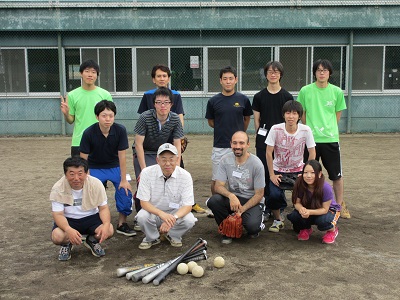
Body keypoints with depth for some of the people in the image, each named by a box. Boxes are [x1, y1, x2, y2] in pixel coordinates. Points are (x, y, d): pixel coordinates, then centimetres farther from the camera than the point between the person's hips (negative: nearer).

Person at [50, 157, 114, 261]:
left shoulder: (96, 184, -16)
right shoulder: (58, 189, -19)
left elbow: (103, 208, -9)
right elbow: (58, 214, -18)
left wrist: (106, 225, -31)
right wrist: (68, 230, -40)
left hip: (91, 217, 1)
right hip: (68, 220, -1)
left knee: (109, 230, -27)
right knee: (57, 237, -32)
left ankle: (92, 241, 9)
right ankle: (66, 244, 7)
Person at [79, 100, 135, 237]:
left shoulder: (120, 130, -20)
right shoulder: (89, 133, -22)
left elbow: (122, 156, -15)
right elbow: (83, 159, -15)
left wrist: (123, 180, -12)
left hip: (115, 167, 1)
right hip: (95, 168, -1)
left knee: (125, 191, -16)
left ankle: (122, 224, 4)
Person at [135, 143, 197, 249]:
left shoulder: (185, 176, -17)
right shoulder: (146, 173, -17)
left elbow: (187, 205, -18)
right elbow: (144, 202, -17)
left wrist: (174, 218, -39)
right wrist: (162, 214, -36)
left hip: (176, 213, 0)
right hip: (154, 212, 0)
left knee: (189, 220, -29)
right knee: (142, 217, -32)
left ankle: (173, 236, 5)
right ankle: (152, 237, 2)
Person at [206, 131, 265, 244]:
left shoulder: (256, 164, -15)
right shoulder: (225, 160, -7)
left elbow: (259, 194, -11)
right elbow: (218, 186, -11)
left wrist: (242, 209, -20)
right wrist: (231, 195, -32)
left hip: (252, 201, -3)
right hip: (232, 198, 3)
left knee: (251, 226, -31)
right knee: (213, 201, -27)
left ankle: (257, 225, 10)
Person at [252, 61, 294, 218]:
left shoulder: (287, 96, 4)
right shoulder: (259, 96, 6)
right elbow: (257, 120, 7)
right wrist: (260, 136, 1)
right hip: (263, 139, 1)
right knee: (264, 172, 1)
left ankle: (279, 207, 13)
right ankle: (266, 207, 10)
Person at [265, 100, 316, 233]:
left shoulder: (306, 130, -15)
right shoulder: (275, 129, -17)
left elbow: (312, 153, -6)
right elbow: (269, 153, -12)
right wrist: (272, 175, -13)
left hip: (298, 170, 1)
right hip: (279, 170, -1)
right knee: (274, 195, -23)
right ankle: (277, 220, 8)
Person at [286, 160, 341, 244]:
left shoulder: (325, 188, -31)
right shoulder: (300, 185, -23)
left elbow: (325, 209, -25)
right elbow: (297, 203, -14)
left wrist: (309, 212, -42)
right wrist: (301, 209, -38)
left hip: (329, 210, -3)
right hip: (308, 210, 3)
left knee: (322, 221, -37)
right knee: (293, 215, -26)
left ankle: (332, 230, 2)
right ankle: (306, 229, 9)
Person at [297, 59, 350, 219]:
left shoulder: (337, 92, 0)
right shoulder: (305, 91, -2)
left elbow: (338, 114, 10)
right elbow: (302, 114, 6)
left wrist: (329, 129, 5)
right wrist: (310, 129, 5)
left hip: (331, 139, 1)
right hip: (311, 139, -1)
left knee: (337, 175, 8)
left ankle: (340, 204, 25)